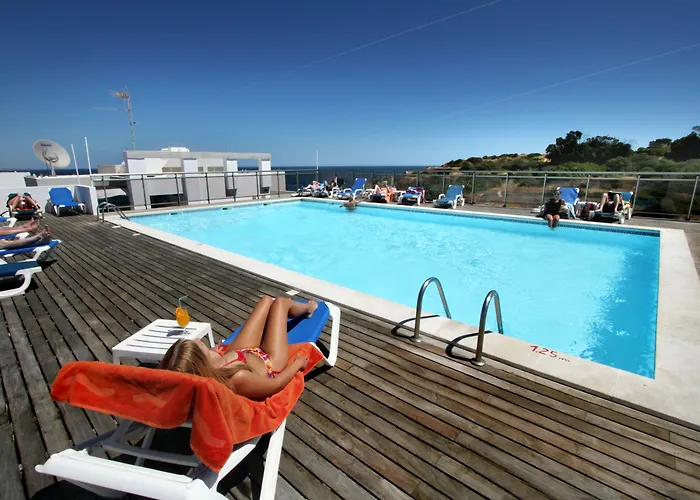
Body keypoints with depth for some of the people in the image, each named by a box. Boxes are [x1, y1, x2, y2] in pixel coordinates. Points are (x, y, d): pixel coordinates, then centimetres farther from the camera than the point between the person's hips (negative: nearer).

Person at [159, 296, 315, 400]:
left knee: (267, 300, 18)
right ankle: (308, 308, 49)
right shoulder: (237, 378, -46)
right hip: (269, 361, -5)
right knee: (280, 302, 9)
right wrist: (298, 363, -14)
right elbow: (277, 384, -28)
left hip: (241, 352, 5)